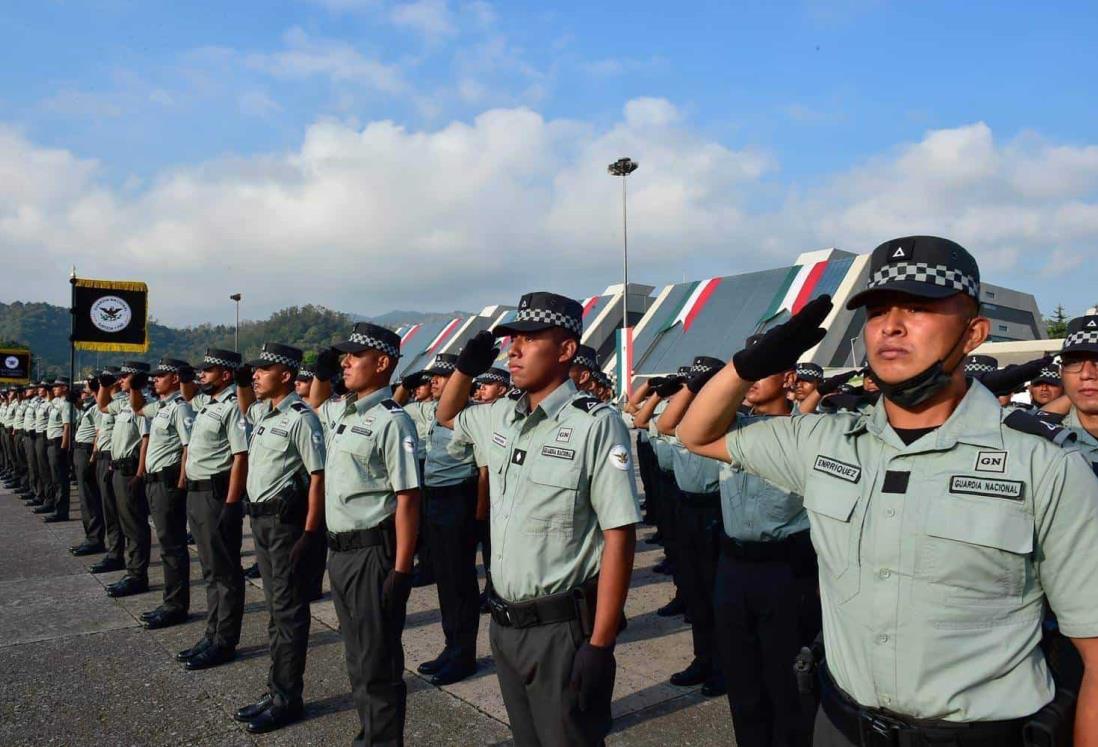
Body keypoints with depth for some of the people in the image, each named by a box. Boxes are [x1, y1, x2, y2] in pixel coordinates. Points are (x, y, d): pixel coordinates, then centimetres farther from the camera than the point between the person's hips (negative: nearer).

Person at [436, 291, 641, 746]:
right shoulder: (501, 416, 5)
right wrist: (467, 367, 5)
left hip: (563, 629, -7)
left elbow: (619, 535, -17)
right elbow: (447, 416, 26)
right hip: (504, 624, 7)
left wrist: (600, 645, -18)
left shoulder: (596, 424, -17)